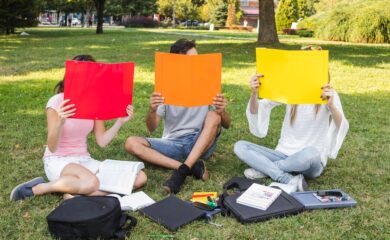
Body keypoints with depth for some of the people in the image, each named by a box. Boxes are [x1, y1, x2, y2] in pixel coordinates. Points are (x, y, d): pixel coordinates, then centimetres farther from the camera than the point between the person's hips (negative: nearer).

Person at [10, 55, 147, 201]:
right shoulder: (57, 102, -13)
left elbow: (102, 141, 4)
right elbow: (52, 148, -18)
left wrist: (120, 122, -8)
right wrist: (60, 123, -36)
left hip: (84, 160, 6)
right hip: (58, 161, -6)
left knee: (139, 177, -12)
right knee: (91, 183, -40)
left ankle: (76, 192, -11)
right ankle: (38, 188, -13)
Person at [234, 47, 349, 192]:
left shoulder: (328, 94, -6)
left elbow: (342, 127, -22)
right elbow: (256, 111, 1)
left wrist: (331, 105, -42)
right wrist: (254, 93, -22)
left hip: (310, 162, -4)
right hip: (284, 155, 4)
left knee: (310, 153, -40)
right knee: (240, 147, -15)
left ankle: (264, 168, -14)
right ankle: (291, 181, -29)